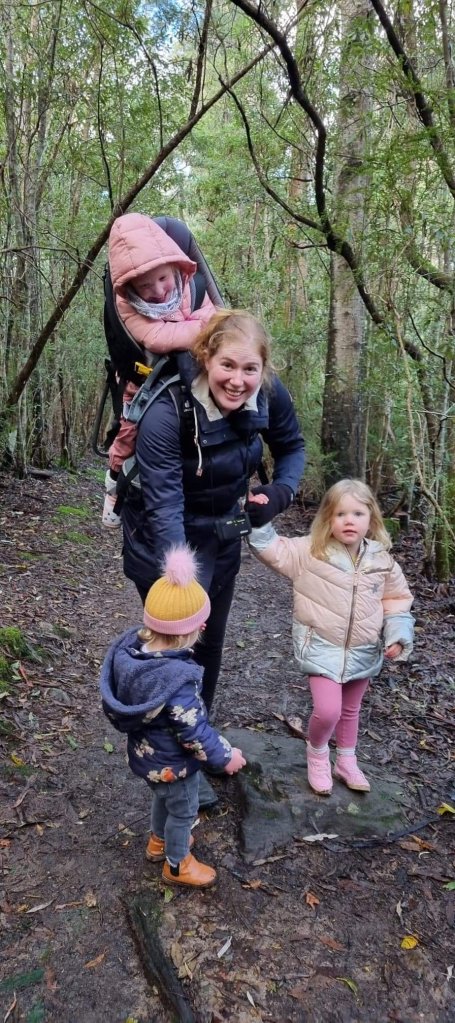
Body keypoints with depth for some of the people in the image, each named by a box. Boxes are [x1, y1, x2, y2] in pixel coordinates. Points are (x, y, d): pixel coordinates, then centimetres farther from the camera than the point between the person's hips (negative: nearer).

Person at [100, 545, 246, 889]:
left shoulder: (131, 645, -20)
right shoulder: (178, 681, -41)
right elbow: (194, 732, -29)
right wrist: (225, 756, -13)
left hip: (145, 751, 7)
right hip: (172, 762, -7)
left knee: (163, 797, 34)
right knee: (183, 810, 22)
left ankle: (159, 841, 60)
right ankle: (177, 864, 46)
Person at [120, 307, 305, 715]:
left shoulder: (269, 394, -18)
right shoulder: (166, 412, -33)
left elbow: (292, 447, 2)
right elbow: (164, 507, -34)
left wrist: (281, 491, -16)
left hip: (223, 535, 5)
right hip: (165, 540, -5)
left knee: (211, 641, 20)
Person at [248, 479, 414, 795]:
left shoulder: (382, 561, -5)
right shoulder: (309, 551, -13)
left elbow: (397, 600, 5)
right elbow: (272, 549, -11)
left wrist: (397, 637, -4)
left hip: (364, 652, 4)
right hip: (323, 648, -3)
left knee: (350, 710, 21)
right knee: (328, 711, -12)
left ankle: (347, 762, 44)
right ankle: (317, 753, 21)